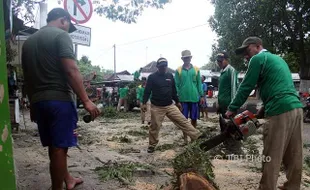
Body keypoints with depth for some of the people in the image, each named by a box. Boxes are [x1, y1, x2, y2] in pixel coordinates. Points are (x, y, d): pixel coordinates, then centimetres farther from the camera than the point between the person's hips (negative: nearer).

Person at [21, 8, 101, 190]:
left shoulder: (29, 41, 17)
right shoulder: (61, 35, -6)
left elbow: (27, 77, 19)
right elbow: (71, 70, -18)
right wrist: (86, 100, -18)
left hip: (38, 101, 8)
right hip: (59, 100, -8)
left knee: (54, 146, 17)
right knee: (59, 147, 0)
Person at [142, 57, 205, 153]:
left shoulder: (170, 76, 8)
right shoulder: (152, 77, -4)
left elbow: (174, 90, 16)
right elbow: (147, 91, -5)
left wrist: (177, 101, 18)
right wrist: (144, 103, -12)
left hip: (170, 105, 3)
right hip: (156, 107, -3)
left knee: (182, 121, 0)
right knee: (154, 127, 3)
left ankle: (197, 135, 3)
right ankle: (152, 145, 19)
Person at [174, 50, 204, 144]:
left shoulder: (196, 69, 5)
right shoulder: (178, 70, 1)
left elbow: (199, 83, 7)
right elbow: (176, 85, 1)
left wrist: (202, 96, 2)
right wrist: (176, 98, -5)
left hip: (194, 97, 1)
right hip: (183, 98, -1)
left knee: (194, 119, 9)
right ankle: (185, 138, 16)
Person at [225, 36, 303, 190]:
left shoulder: (258, 58, 0)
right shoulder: (278, 59, 25)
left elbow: (246, 87, -2)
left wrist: (232, 109, 6)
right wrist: (264, 108, 24)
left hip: (280, 111, -9)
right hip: (296, 107, 9)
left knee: (271, 157, -2)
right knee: (293, 155, 15)